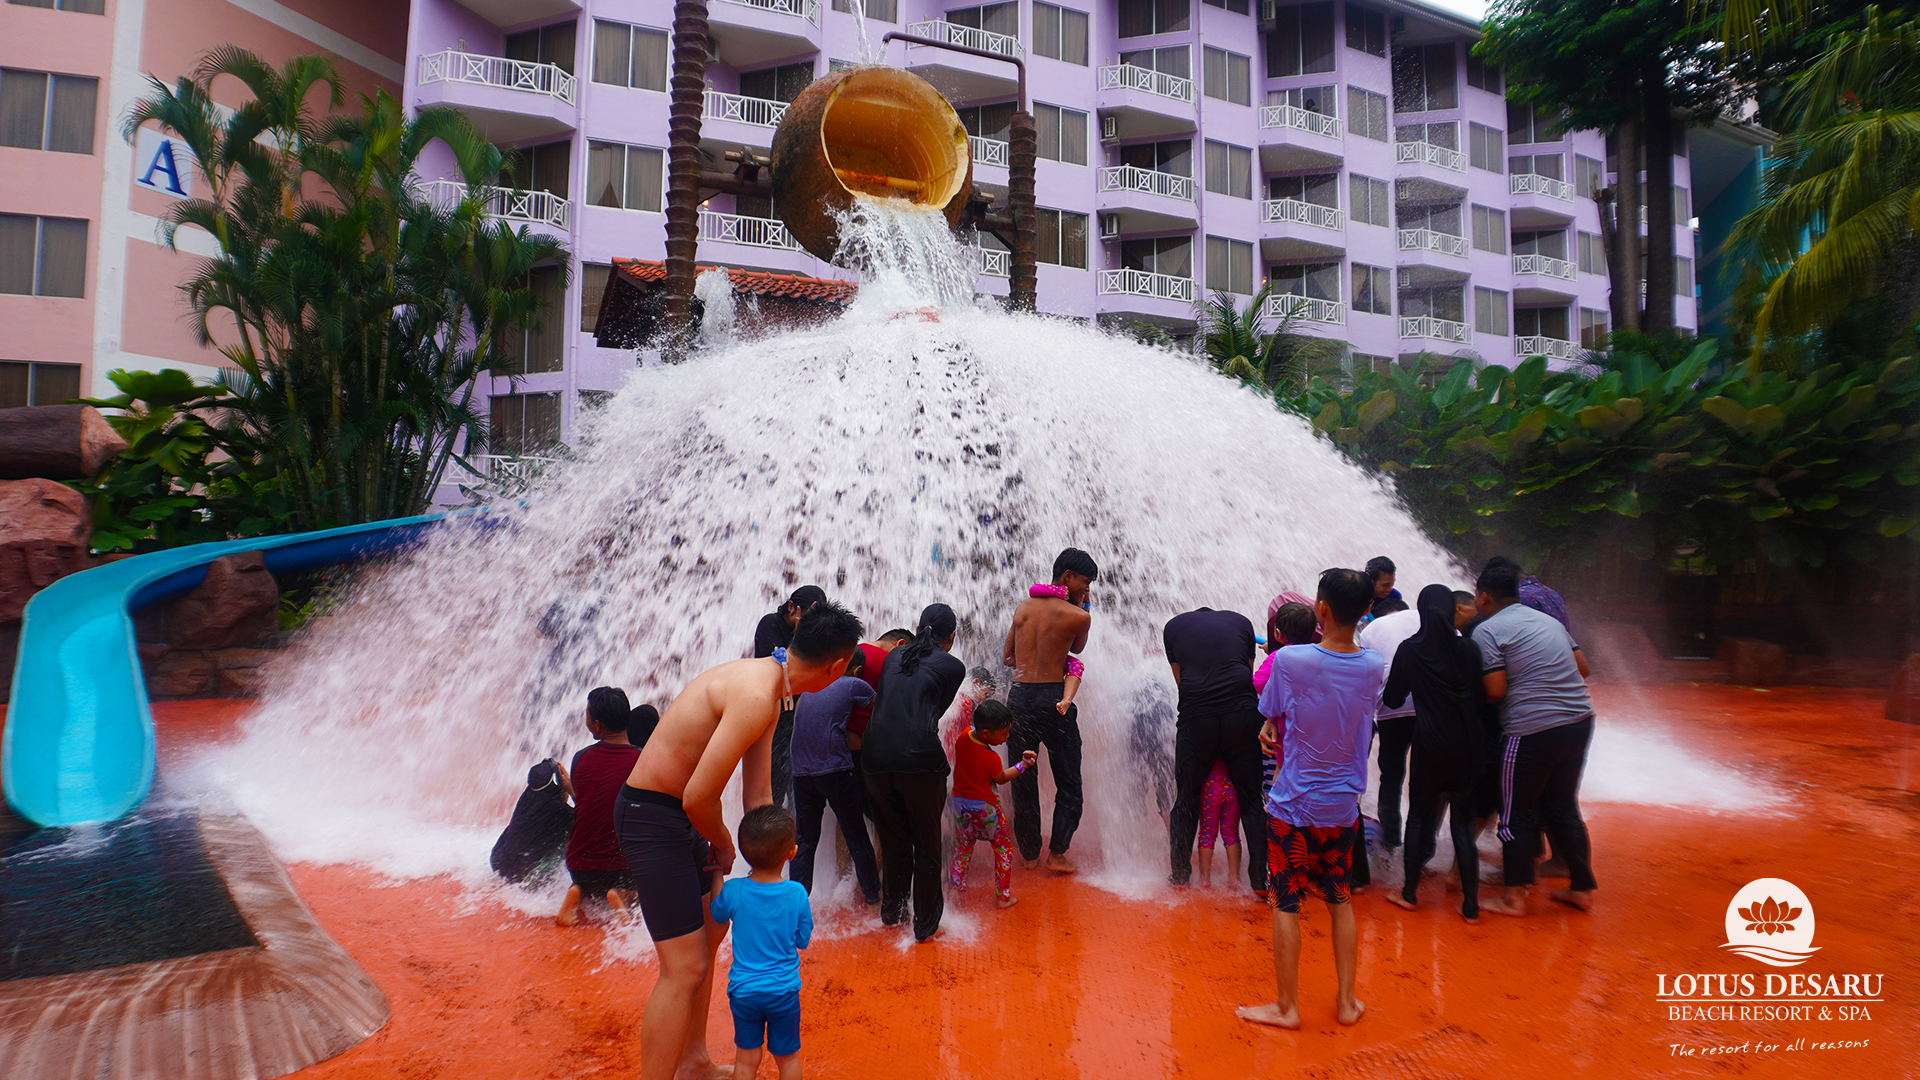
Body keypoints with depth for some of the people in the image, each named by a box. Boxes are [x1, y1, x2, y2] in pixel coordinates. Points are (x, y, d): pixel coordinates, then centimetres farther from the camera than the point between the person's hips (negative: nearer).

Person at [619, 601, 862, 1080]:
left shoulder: (768, 689, 6)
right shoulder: (755, 697, -27)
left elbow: (758, 796, 11)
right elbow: (699, 797, -26)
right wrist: (722, 844, -4)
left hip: (680, 815, 11)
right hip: (652, 817, -11)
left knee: (709, 929, 25)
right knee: (685, 969, -7)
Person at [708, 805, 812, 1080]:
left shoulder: (732, 891, -15)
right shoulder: (796, 893, -16)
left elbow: (718, 917, 8)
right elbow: (804, 940, -3)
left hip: (743, 990, 1)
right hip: (784, 991, -1)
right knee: (788, 1057, 18)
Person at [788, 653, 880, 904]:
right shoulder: (854, 685, 1)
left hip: (801, 772, 5)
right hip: (835, 769, -4)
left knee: (805, 839, 12)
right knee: (856, 836, 9)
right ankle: (873, 893, 20)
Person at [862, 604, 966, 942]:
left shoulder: (895, 655, 18)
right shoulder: (953, 666, 7)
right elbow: (936, 711, 12)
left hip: (877, 758, 4)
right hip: (921, 760, -4)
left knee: (893, 840, 22)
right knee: (927, 844, 12)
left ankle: (891, 911, 37)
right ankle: (925, 923, 22)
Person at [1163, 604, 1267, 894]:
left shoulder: (1173, 626, 18)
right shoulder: (1241, 621, 20)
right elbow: (1249, 672, 19)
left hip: (1195, 718, -1)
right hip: (1242, 715, 1)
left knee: (1186, 798, 13)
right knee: (1252, 799, 10)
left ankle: (1180, 873, 23)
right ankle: (1261, 878, 11)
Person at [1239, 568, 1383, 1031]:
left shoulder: (1289, 660, -18)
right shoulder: (1374, 667, -4)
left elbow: (1271, 715, -5)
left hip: (1293, 805, -4)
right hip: (1344, 806, 4)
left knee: (1286, 905, 7)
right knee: (1340, 901, 18)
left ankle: (1286, 1006, 17)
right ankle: (1347, 1001, 26)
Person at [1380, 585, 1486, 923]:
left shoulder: (1409, 650, -7)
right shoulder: (1469, 648, -3)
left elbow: (1391, 699, 0)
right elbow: (1483, 696, 4)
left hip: (1429, 746, -2)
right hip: (1466, 746, 2)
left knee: (1419, 816, 13)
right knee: (1463, 823, 8)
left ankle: (1410, 893, 19)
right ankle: (1471, 905, 9)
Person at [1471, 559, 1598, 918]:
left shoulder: (1487, 631, -7)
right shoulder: (1549, 621, 15)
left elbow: (1495, 691, -13)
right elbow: (1583, 667, 16)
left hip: (1533, 730, -7)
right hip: (1580, 719, 7)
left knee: (1518, 813, 5)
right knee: (1563, 806, 19)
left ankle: (1513, 897, 14)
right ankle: (1582, 888, 27)